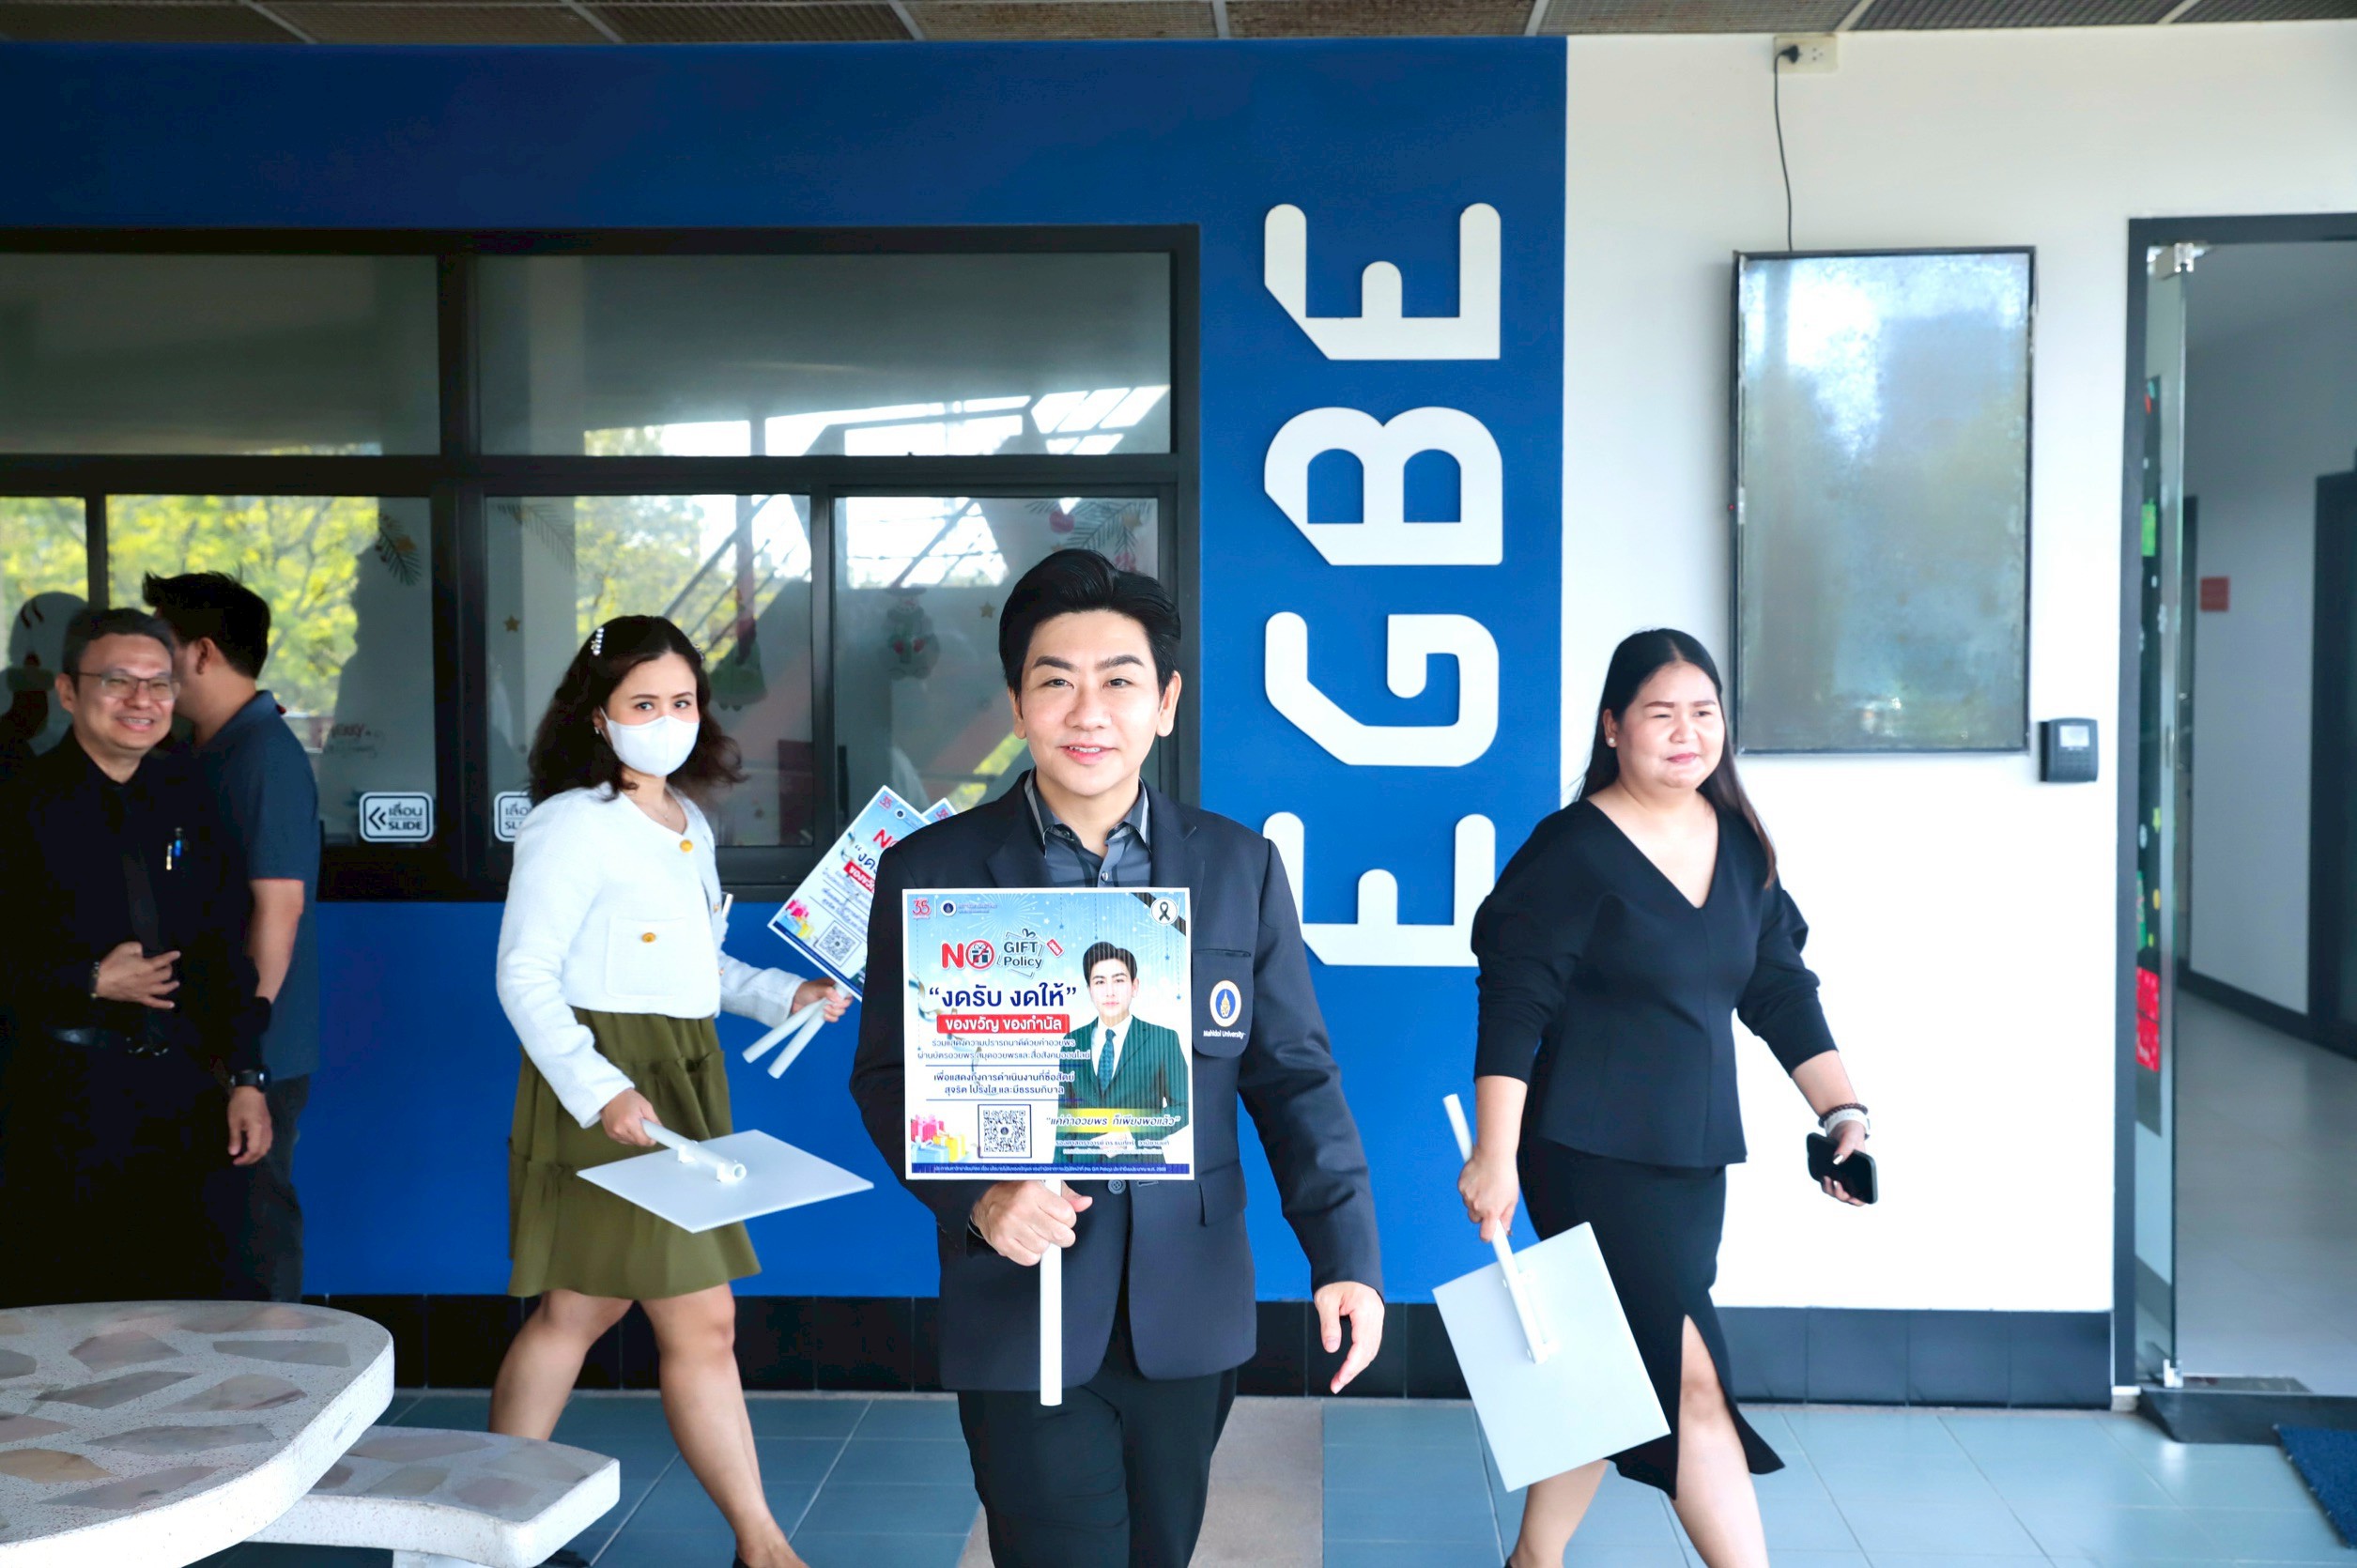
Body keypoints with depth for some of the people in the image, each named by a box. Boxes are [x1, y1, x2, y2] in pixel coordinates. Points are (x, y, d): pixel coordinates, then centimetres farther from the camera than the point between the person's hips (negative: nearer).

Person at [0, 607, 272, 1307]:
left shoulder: (184, 796, 10)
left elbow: (223, 944, 12)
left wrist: (245, 1076, 7)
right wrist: (91, 984, -13)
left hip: (181, 1091, 5)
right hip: (64, 1095, -5)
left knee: (192, 1313, 8)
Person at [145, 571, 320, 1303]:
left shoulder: (263, 755, -16)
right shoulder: (219, 750, 13)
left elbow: (279, 905, -21)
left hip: (255, 1056, -9)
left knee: (253, 1223, -1)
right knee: (232, 1222, 16)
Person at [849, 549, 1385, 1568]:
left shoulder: (1241, 867, 2)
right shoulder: (929, 872, -3)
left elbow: (1294, 1075, 2)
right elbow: (888, 1077, 0)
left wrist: (1346, 1255, -9)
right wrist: (977, 1198, -17)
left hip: (1189, 1314, 3)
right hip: (1021, 1316, -2)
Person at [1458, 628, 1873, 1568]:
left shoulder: (1741, 845, 9)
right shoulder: (1574, 849, -11)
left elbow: (1781, 991, 12)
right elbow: (1512, 1007, -13)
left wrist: (1842, 1111, 3)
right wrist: (1495, 1155, -17)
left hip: (1694, 1155, 7)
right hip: (1592, 1154, -7)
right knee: (1690, 1375, -9)